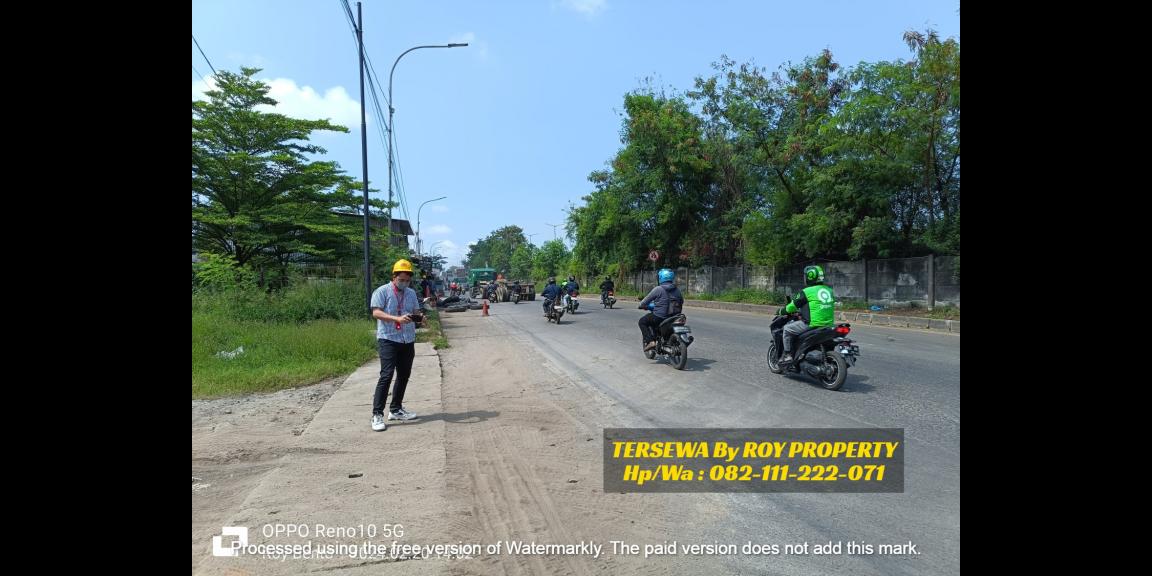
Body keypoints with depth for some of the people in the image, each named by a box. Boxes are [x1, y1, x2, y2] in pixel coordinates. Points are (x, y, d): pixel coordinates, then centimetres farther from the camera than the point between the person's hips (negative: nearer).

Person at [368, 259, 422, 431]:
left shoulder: (411, 293, 13)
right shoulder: (382, 291, -5)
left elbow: (416, 312, 18)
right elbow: (376, 313, -15)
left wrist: (419, 316, -7)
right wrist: (397, 318, -28)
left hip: (408, 340, 7)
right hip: (388, 339, -6)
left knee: (404, 375, 12)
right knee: (386, 375, -13)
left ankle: (396, 409, 26)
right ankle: (377, 415, -9)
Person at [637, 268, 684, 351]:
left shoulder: (658, 289, -11)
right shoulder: (676, 289, 6)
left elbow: (644, 303, -6)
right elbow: (681, 301, 21)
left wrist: (642, 305, 16)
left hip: (660, 317, -6)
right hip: (674, 317, 7)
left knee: (642, 321, 13)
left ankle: (650, 341, -2)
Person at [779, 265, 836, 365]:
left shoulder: (807, 292, -10)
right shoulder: (829, 290, 12)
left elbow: (793, 305, -2)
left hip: (811, 325, -8)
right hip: (828, 325, 8)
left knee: (787, 329, 8)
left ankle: (787, 355, 5)